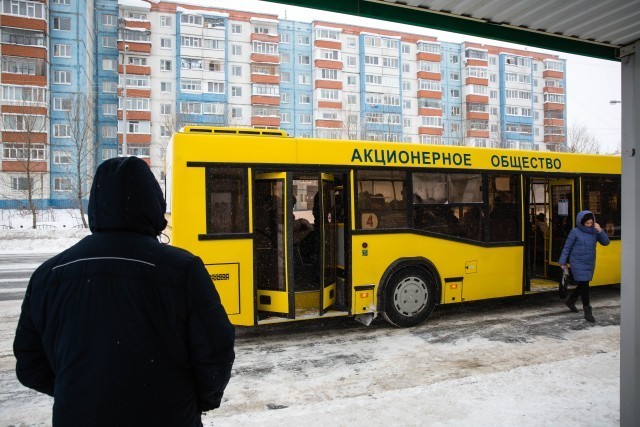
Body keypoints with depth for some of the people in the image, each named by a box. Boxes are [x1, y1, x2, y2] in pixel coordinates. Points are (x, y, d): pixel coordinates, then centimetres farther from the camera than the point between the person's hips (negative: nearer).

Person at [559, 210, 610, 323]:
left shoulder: (594, 231, 1)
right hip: (578, 264, -5)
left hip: (590, 263, 5)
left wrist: (600, 231, -17)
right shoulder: (575, 232, -10)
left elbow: (605, 242, -3)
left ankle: (570, 301, 38)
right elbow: (567, 248, -6)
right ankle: (587, 311, 3)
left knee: (583, 285, 16)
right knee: (584, 285, -6)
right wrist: (563, 262, -4)